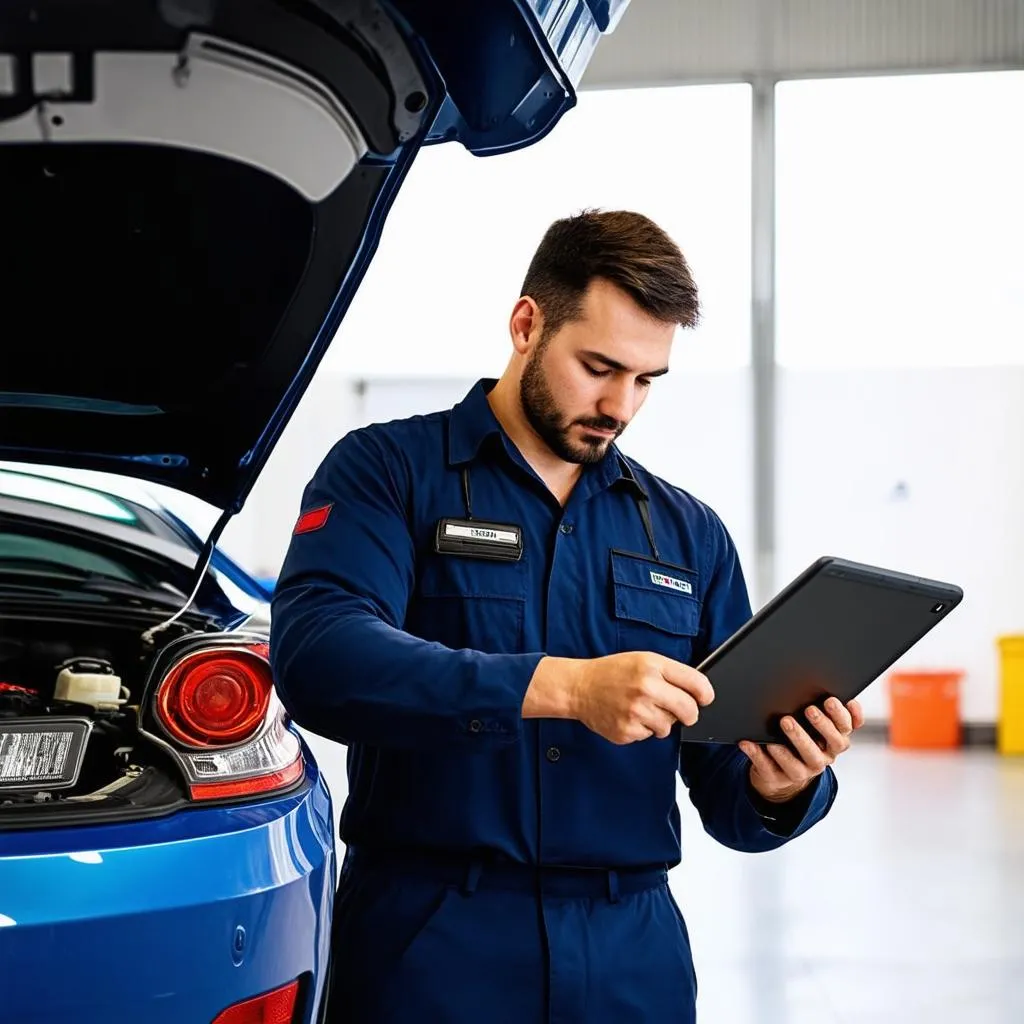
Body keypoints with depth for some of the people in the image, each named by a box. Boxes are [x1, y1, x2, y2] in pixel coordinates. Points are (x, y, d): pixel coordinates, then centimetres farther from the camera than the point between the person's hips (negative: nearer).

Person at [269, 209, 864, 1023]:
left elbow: (725, 796, 12)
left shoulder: (689, 533, 11)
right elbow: (316, 656, -20)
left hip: (632, 952, 4)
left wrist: (776, 787, -13)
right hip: (433, 939, -4)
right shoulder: (388, 470, 0)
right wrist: (564, 686, -29)